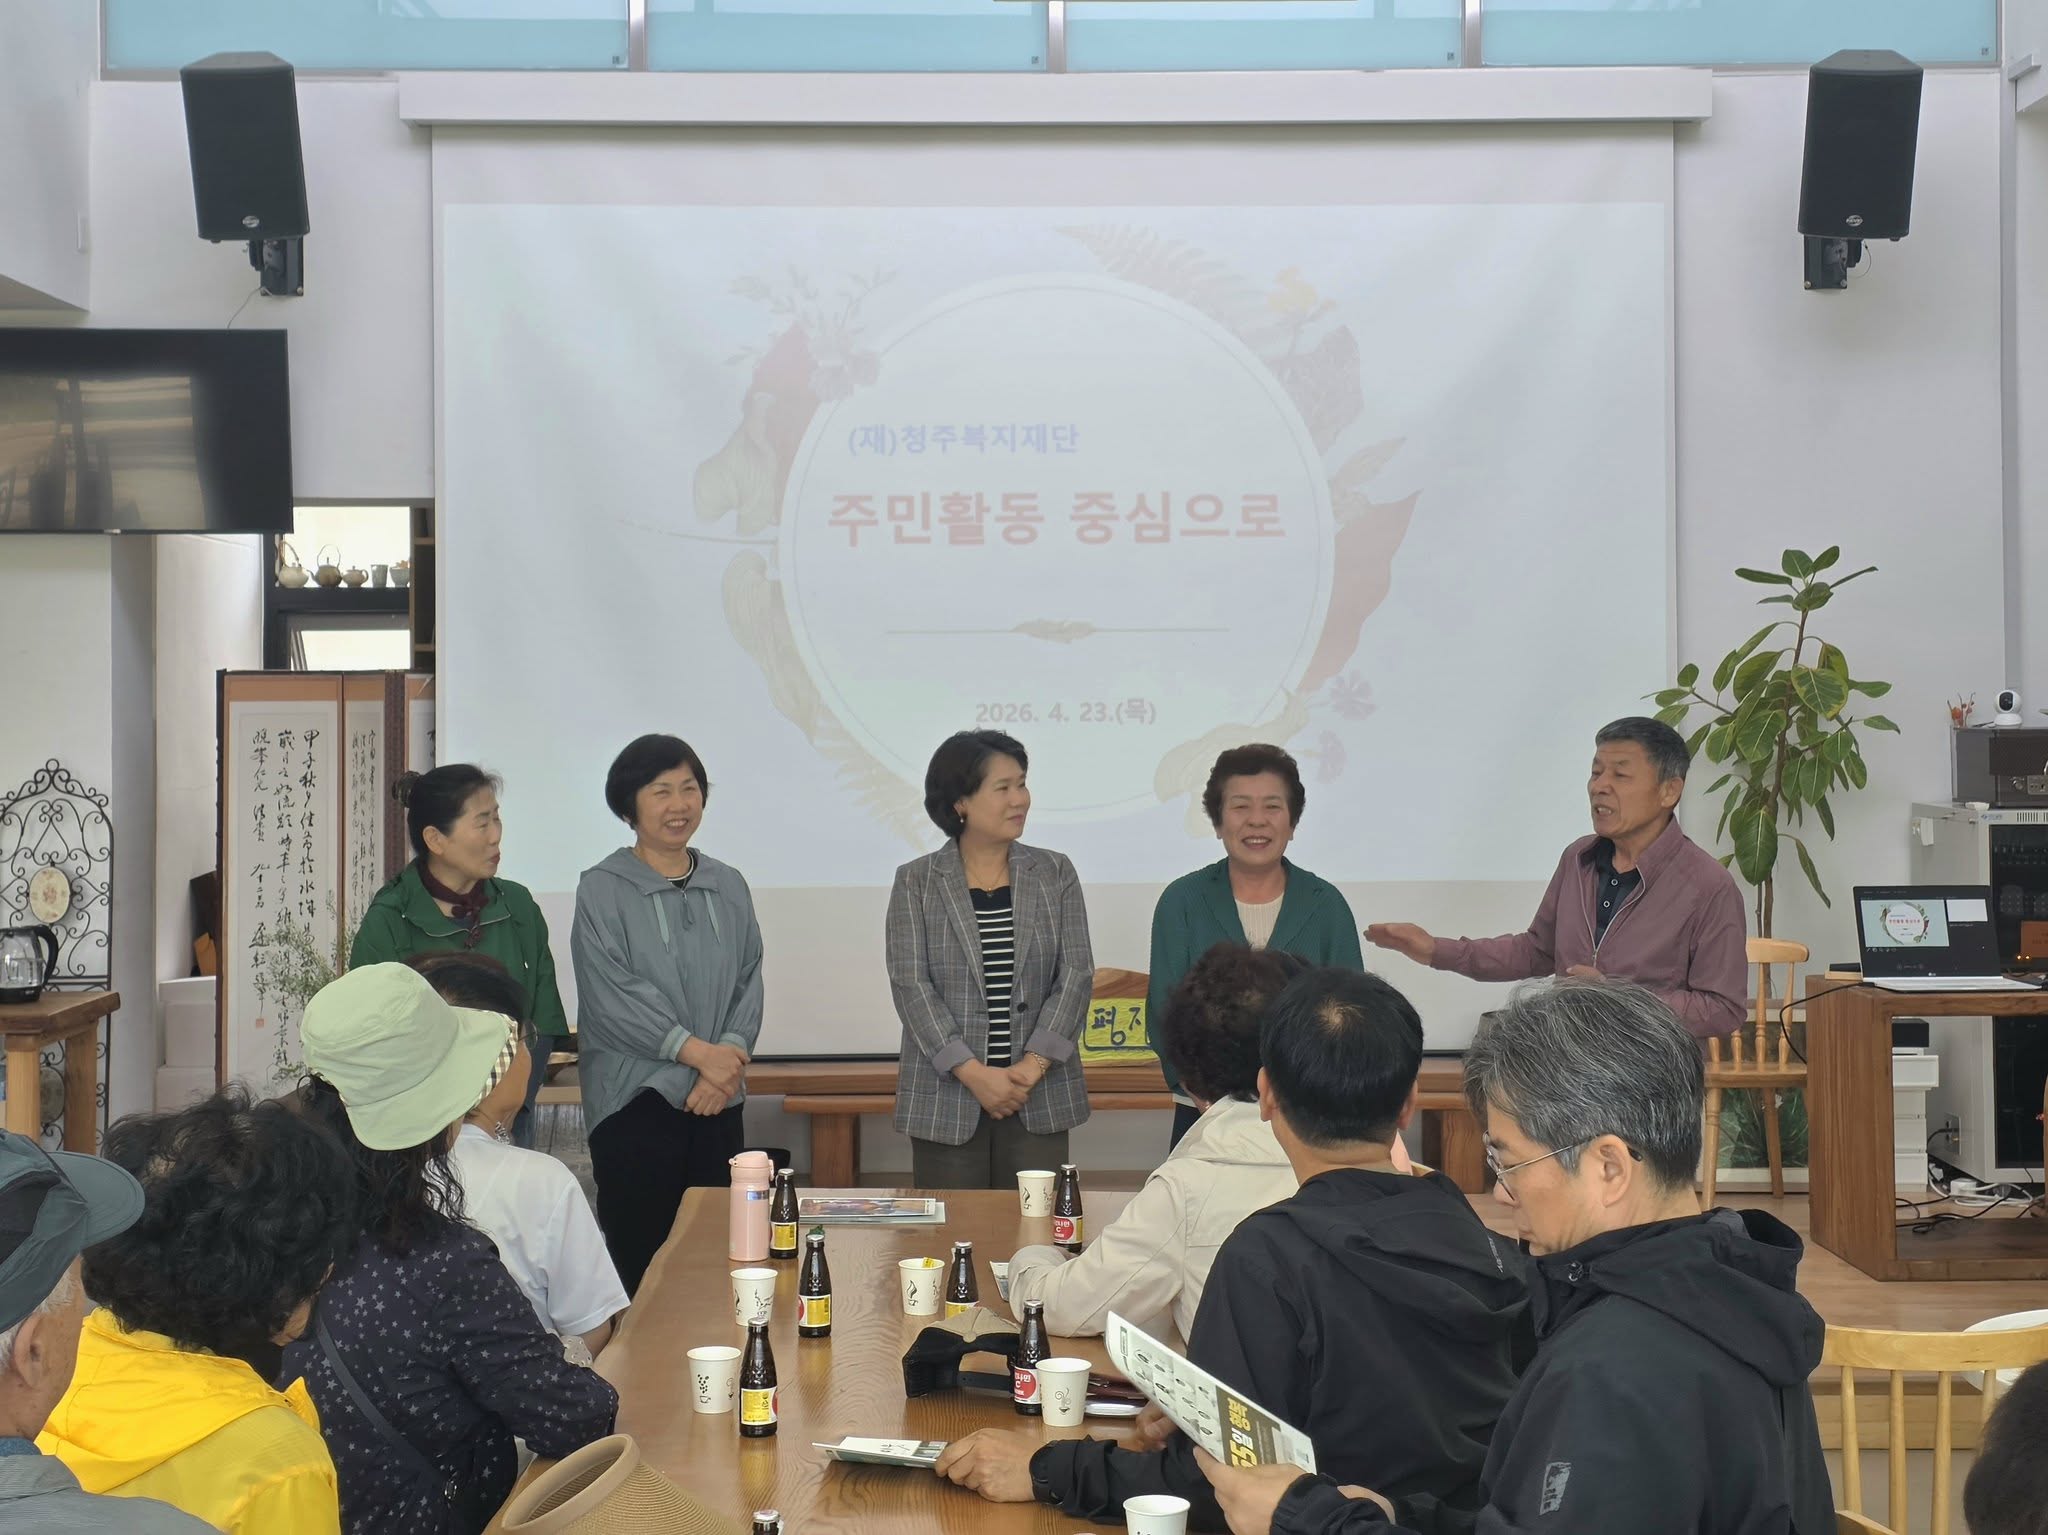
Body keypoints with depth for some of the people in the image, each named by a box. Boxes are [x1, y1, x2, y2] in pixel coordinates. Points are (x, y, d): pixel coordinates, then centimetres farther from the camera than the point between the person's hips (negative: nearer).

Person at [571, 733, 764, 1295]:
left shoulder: (728, 886, 12)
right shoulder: (602, 890, -2)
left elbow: (749, 983, 10)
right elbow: (612, 994, -10)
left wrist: (732, 1055, -8)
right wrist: (699, 1052, -13)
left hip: (719, 1102, 4)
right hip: (635, 1100, -4)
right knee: (639, 1259, -3)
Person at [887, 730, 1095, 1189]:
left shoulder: (1055, 874, 8)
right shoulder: (916, 882, 3)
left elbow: (1077, 975, 2)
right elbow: (910, 984, -5)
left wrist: (1032, 1066, -11)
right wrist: (974, 1074, -14)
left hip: (1040, 1099, 1)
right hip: (946, 1102, -1)